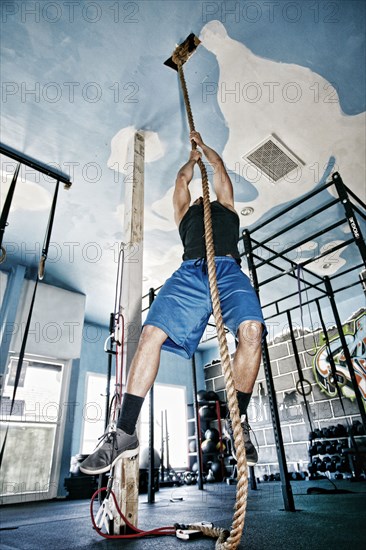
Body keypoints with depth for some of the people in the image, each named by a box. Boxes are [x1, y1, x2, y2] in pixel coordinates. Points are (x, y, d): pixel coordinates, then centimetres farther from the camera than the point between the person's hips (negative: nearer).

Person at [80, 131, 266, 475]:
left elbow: (219, 169, 46)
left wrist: (203, 145, 63)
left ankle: (239, 421, -10)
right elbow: (182, 179, 45)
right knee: (151, 333, -22)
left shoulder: (226, 207, 37)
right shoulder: (186, 213, 37)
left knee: (251, 331, -30)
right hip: (190, 271, 1)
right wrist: (192, 156, 64)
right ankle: (125, 433, -13)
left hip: (228, 269, 0)